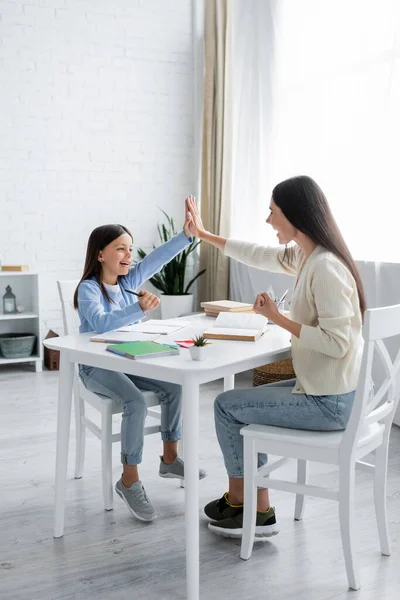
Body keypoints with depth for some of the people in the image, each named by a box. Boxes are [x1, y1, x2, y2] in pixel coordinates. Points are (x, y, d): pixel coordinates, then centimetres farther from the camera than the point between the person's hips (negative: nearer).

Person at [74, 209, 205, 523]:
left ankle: (170, 458, 9)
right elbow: (102, 323, -35)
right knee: (136, 402, -29)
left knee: (173, 386, -8)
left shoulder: (128, 280, 4)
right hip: (97, 367, -7)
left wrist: (186, 235, -18)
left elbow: (155, 259, -7)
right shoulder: (88, 288, -16)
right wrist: (140, 309, -45)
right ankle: (129, 480, -15)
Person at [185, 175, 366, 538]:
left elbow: (337, 342, -28)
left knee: (227, 406, 4)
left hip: (327, 402, -9)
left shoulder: (324, 267, -24)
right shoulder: (305, 257, 4)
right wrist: (203, 234, 26)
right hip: (320, 389, 9)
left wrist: (278, 318, -19)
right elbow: (258, 255, 19)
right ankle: (258, 509, 25)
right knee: (245, 404, 22)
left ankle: (240, 500, 24)